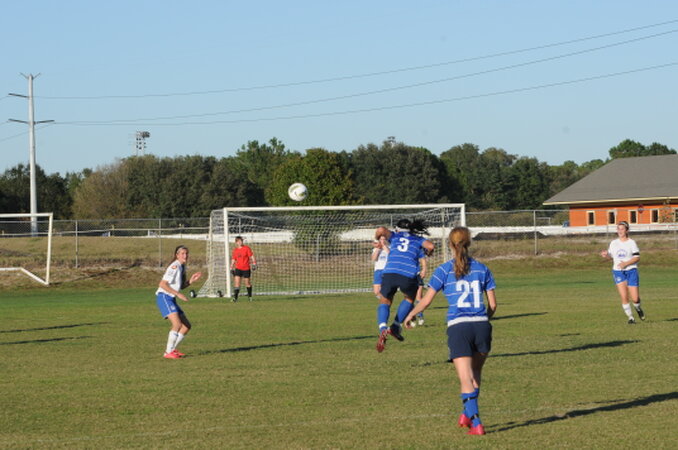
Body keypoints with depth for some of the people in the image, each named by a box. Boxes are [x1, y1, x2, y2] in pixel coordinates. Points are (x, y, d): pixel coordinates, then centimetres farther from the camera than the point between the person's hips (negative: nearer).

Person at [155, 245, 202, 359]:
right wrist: (178, 294, -22)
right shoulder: (174, 267, -14)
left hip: (171, 300, 10)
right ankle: (168, 352, -16)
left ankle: (172, 350, 16)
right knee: (177, 324, -24)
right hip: (164, 297, -10)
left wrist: (191, 281, 5)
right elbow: (162, 284, -20)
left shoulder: (182, 267, 14)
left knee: (186, 326, 9)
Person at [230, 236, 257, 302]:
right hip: (238, 268, 2)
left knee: (248, 283, 7)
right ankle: (235, 297, -14)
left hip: (246, 268, -2)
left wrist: (254, 264, -16)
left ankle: (250, 296, 27)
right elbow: (233, 259, 17)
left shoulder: (247, 248, -3)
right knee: (237, 282, -11)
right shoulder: (235, 250, 8)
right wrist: (231, 268, 15)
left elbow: (252, 256, -6)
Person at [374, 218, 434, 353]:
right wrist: (427, 253, 27)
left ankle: (382, 328, -15)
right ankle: (395, 327, 15)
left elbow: (381, 230, 4)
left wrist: (377, 240, 24)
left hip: (390, 272, 0)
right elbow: (430, 246, 5)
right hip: (409, 275, 0)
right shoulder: (418, 239, 23)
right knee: (409, 299, 29)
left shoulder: (394, 236, 23)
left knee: (384, 302, 15)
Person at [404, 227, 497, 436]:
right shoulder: (481, 269, 8)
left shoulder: (445, 270, 1)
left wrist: (411, 315, 19)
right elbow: (493, 304, 8)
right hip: (481, 325, 3)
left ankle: (476, 423, -12)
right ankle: (468, 414, 28)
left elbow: (426, 300, 2)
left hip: (458, 327, -3)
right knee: (475, 373, 23)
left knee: (466, 379, -3)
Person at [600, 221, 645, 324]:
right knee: (624, 297, -12)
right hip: (618, 272, 2)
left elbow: (637, 257, -5)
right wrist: (606, 255, -9)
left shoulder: (631, 242, -1)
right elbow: (610, 256, 14)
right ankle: (630, 317, 2)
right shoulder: (613, 243, 9)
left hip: (631, 271, -2)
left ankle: (638, 309, 30)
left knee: (635, 299, -4)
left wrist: (626, 263, -18)